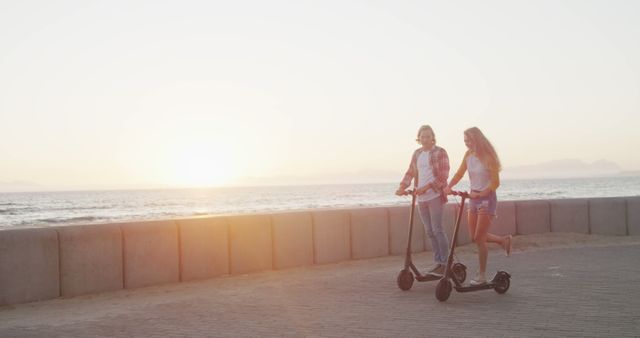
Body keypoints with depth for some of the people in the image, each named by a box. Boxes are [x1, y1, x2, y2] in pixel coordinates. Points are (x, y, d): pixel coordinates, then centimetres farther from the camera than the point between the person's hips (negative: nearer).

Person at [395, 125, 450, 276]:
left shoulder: (440, 152, -5)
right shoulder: (416, 153, 13)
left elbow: (443, 176, -11)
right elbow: (410, 173, 15)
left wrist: (426, 187, -21)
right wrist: (402, 187, -2)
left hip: (435, 196, -6)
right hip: (421, 197, 6)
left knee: (437, 230, -7)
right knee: (429, 231, 9)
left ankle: (445, 263, 1)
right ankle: (438, 262, 18)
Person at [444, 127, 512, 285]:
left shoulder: (488, 157, -15)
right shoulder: (468, 155, 4)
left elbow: (495, 183, -16)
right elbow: (459, 173, 8)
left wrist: (480, 194, -27)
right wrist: (448, 186, -9)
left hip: (487, 199, -7)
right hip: (474, 198, 7)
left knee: (479, 238, -5)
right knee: (473, 237, 11)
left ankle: (481, 275, 7)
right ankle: (504, 240, 32)